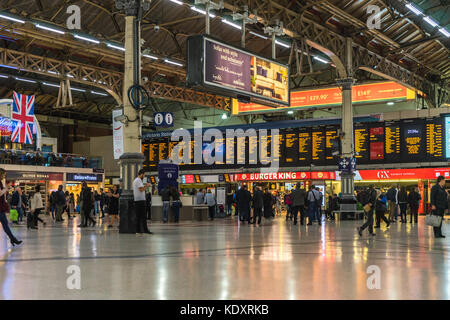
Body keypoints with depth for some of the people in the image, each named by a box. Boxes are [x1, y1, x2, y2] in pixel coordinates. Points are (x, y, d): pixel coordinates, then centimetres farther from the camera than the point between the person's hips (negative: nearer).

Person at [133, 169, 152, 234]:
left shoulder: (135, 180, 21)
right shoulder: (138, 180, -12)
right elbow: (141, 189, -19)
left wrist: (145, 186, 17)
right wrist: (146, 186, -6)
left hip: (136, 200, 10)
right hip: (140, 200, -10)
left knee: (138, 216, 8)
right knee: (143, 216, -9)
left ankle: (138, 230, 7)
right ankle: (145, 230, -10)